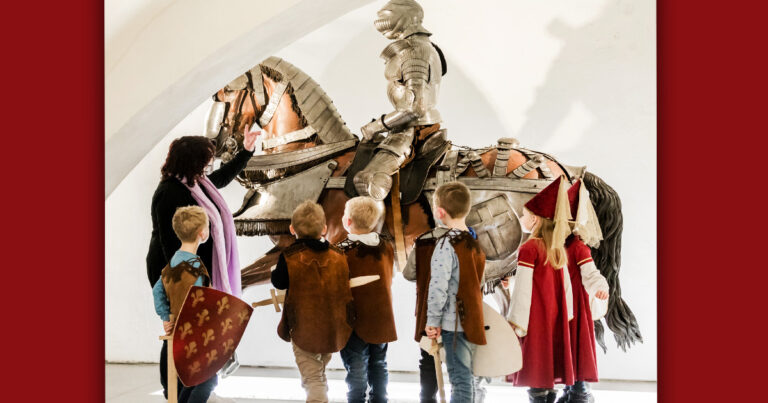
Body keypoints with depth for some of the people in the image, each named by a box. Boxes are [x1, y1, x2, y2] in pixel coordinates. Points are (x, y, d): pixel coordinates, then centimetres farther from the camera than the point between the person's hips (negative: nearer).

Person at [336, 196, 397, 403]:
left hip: (356, 323, -5)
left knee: (356, 370, 3)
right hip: (382, 320, 5)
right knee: (379, 366, 18)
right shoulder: (386, 247, -1)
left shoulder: (343, 251, -18)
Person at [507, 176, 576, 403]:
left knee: (535, 380, -3)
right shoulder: (559, 249, 8)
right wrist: (565, 315, 15)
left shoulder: (528, 249, -13)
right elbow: (566, 285, 10)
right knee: (549, 381, 12)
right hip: (555, 317, 7)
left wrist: (515, 324, -11)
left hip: (534, 318, -7)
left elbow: (523, 289, -15)